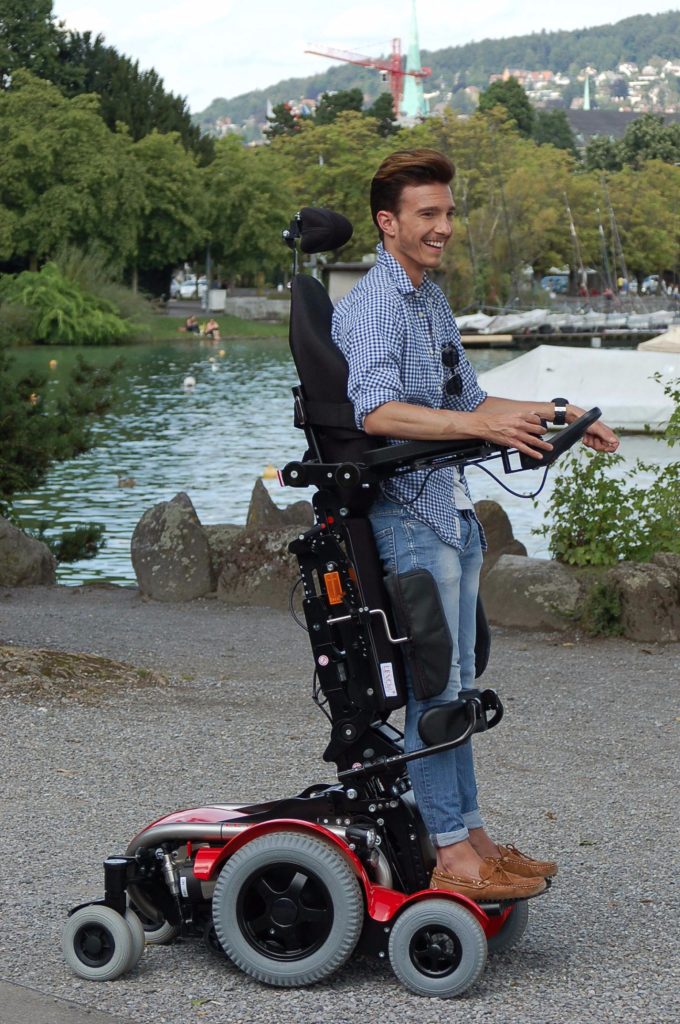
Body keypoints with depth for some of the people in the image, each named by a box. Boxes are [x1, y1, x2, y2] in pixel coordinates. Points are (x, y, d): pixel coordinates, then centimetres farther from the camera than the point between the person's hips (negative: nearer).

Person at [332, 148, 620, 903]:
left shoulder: (432, 301, 17)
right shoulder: (373, 305, -14)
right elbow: (377, 411, -30)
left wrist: (552, 414, 16)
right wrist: (484, 426, -38)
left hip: (453, 509, 10)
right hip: (407, 512, -10)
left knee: (455, 682, 12)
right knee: (434, 685, -8)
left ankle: (472, 835, 19)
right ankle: (451, 853, -4)